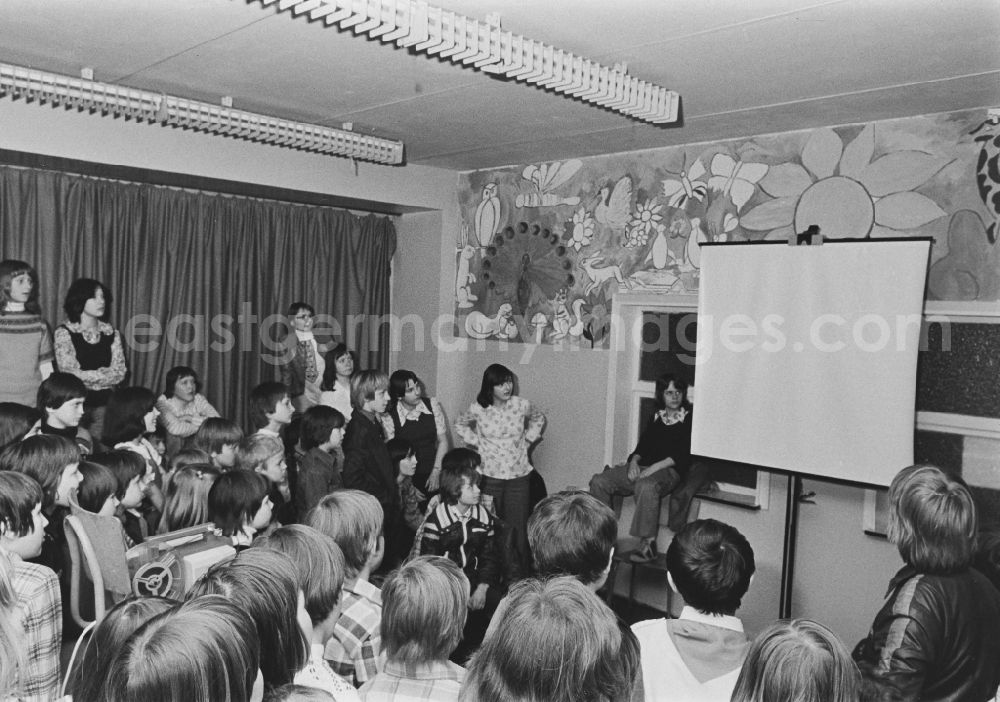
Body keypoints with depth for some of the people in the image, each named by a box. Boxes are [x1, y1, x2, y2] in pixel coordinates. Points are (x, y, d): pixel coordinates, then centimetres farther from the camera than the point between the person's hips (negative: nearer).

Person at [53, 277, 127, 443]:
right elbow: (70, 373, -12)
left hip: (103, 403, 3)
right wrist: (106, 374, -8)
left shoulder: (111, 333, 5)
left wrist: (86, 377, -12)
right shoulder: (64, 332, -5)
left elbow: (120, 372, -2)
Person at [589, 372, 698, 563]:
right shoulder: (656, 417, 22)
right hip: (641, 467, 6)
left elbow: (684, 455, -7)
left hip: (669, 470, -6)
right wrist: (634, 461, -4)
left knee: (646, 486, -41)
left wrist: (656, 466, -16)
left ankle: (648, 544, -33)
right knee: (599, 481, -14)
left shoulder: (689, 419, 4)